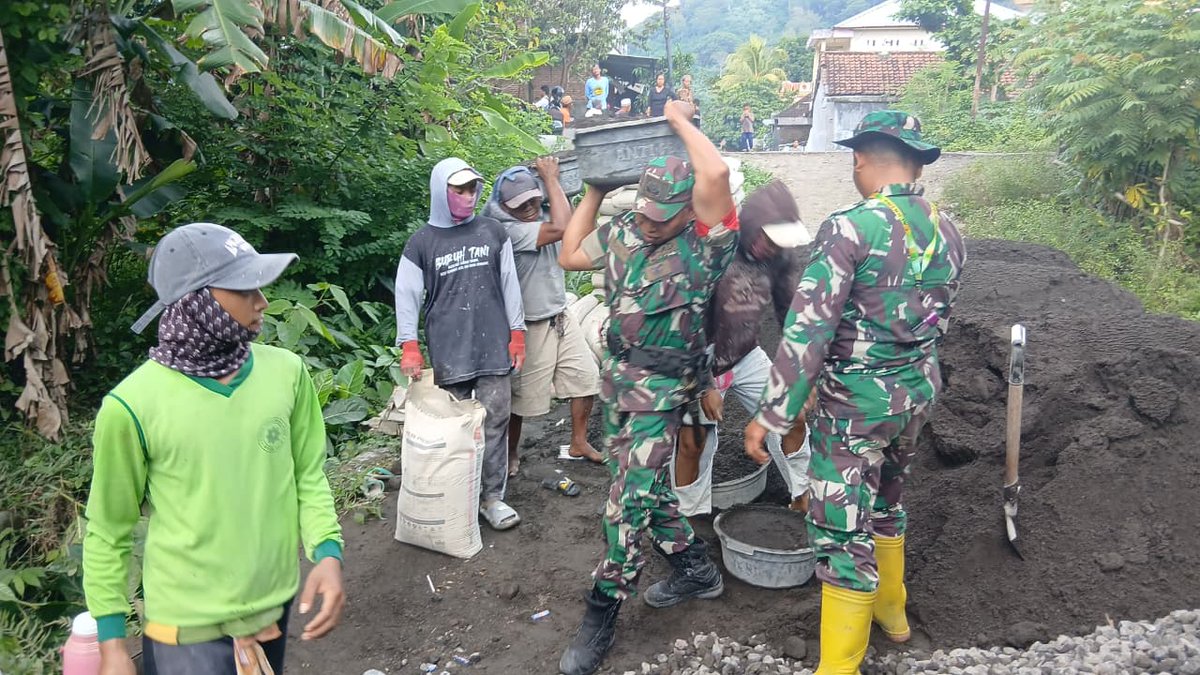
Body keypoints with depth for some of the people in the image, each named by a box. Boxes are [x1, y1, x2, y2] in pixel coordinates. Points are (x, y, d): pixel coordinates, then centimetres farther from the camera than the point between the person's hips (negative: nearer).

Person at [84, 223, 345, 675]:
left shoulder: (287, 372, -7)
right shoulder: (133, 405, -17)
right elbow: (109, 533, -5)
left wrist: (328, 553, -12)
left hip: (276, 607, 4)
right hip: (190, 628, -4)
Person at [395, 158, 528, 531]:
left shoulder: (493, 232, 7)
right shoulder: (422, 242, 3)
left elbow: (509, 284, 10)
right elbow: (407, 296, 3)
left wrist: (517, 334, 8)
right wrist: (409, 346, -5)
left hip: (493, 347, 2)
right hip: (448, 353, -1)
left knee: (495, 423, 1)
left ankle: (493, 497, 10)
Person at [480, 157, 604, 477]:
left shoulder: (542, 217, 1)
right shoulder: (508, 229, -25)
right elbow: (561, 227, -33)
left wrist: (552, 180, -9)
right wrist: (551, 177, -22)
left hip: (562, 318, 8)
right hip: (532, 327, -7)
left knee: (586, 376, 11)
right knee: (522, 396, 6)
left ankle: (579, 443, 28)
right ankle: (510, 453, 27)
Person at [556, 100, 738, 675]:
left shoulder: (704, 240, -16)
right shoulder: (623, 232, 3)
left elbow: (717, 174, -33)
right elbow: (570, 256, 15)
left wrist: (680, 119, -18)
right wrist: (595, 192, 10)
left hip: (662, 383, -7)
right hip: (617, 373, 7)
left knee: (629, 496, -8)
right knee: (640, 484, 17)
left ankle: (601, 614, 5)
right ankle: (695, 569, 35)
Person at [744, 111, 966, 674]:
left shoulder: (850, 227, -19)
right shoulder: (947, 232, 2)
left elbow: (807, 329, -23)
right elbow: (937, 319, 13)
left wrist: (770, 416, -18)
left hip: (855, 399, -7)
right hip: (918, 391, 7)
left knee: (842, 528, 1)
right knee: (885, 498, 28)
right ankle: (890, 608, 47)